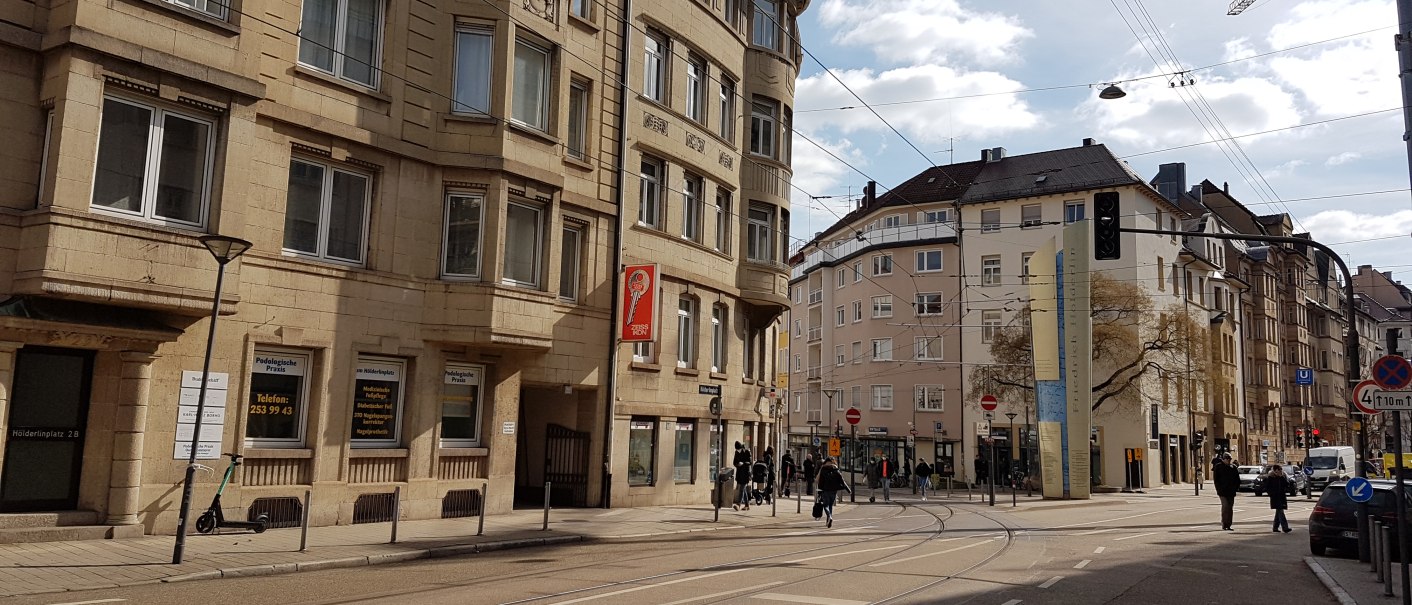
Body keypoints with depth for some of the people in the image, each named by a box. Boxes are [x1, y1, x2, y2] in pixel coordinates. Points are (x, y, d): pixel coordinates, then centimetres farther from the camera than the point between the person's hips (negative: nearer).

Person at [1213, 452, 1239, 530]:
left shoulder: (1233, 467, 12)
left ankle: (1228, 525, 12)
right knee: (1225, 506, -14)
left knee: (1230, 508, 6)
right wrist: (1219, 488, -9)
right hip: (1223, 491, -5)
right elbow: (1215, 479, -2)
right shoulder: (1218, 466, 0)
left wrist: (1236, 487, 5)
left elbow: (1237, 479, 17)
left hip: (1231, 492, 5)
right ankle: (1224, 524, -9)